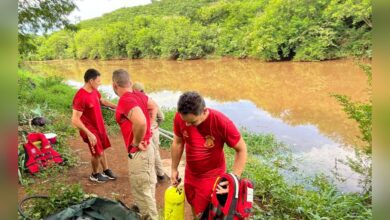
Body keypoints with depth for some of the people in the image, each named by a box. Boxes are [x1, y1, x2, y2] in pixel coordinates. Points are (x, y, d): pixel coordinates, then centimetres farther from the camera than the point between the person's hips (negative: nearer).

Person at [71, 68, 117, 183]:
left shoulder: (94, 91, -2)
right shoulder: (80, 97, -29)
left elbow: (103, 101, 19)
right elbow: (75, 120, -29)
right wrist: (89, 134, -30)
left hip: (99, 126, 8)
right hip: (90, 130, -8)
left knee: (102, 149, 19)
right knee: (97, 153, 4)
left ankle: (106, 171, 35)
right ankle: (95, 175, 28)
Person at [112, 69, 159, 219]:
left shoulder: (126, 100, -24)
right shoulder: (139, 95, 3)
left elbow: (140, 122, -41)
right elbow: (154, 107, 20)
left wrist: (136, 142, -22)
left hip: (139, 152, -10)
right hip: (147, 147, 10)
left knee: (142, 191, 6)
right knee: (147, 187, 26)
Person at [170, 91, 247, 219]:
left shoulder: (222, 123, -31)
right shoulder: (179, 117, -20)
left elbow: (241, 150, -18)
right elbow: (178, 143, -2)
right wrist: (174, 169, 6)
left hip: (211, 176, -4)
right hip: (190, 174, 4)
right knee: (194, 208, 24)